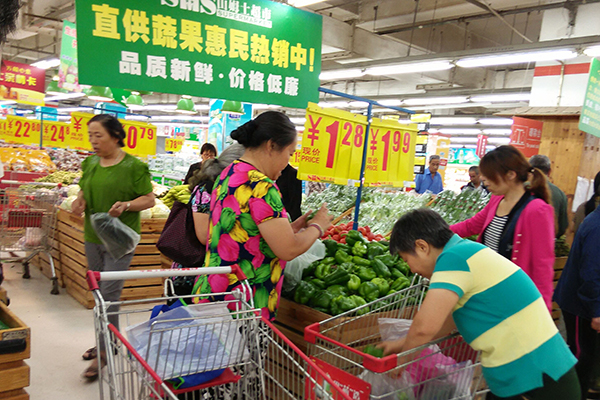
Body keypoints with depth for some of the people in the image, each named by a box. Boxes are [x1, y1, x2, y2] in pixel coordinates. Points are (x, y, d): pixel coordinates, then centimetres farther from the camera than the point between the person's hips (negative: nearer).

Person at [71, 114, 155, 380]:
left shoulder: (134, 166, -10)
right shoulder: (90, 164, 8)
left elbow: (149, 199, -6)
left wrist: (126, 205, -23)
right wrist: (80, 202, -2)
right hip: (92, 237, 7)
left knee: (109, 293, -7)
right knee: (98, 293, 15)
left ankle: (105, 353, 5)